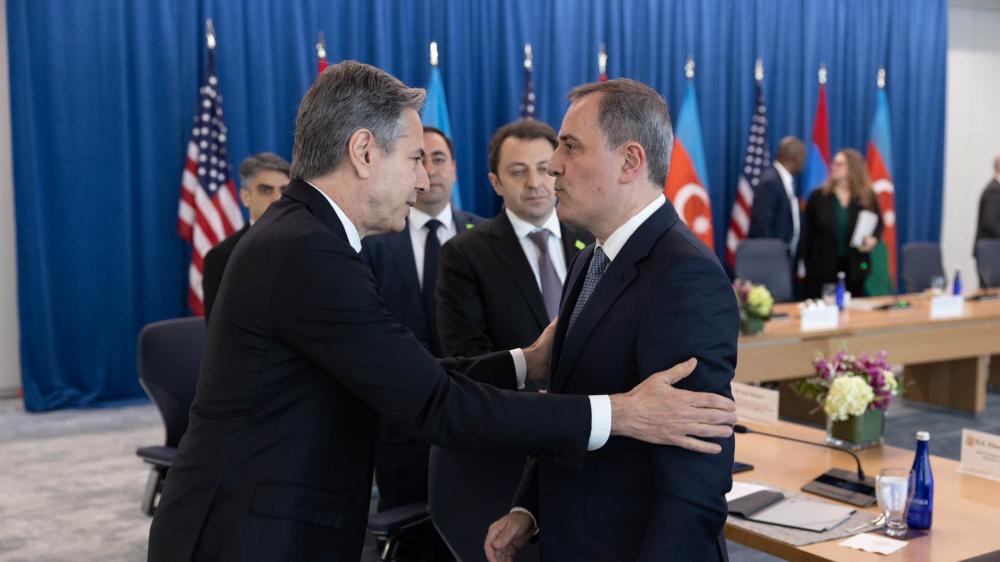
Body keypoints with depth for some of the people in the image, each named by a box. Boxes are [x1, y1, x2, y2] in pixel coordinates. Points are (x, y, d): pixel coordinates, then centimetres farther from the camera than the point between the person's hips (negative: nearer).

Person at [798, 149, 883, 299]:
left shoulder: (868, 197, 2)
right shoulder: (818, 196, 0)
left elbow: (878, 223, 12)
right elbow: (807, 232, 0)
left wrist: (873, 238, -12)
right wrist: (803, 263, -4)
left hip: (854, 267, 2)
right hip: (821, 266, -1)